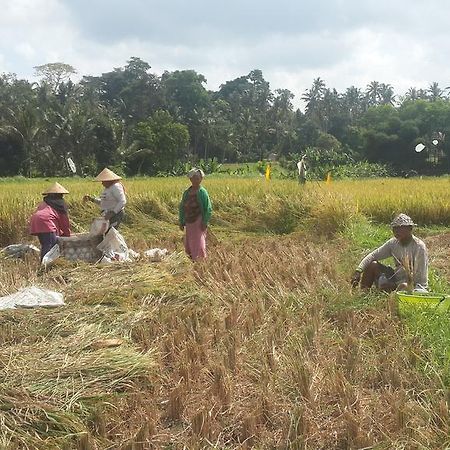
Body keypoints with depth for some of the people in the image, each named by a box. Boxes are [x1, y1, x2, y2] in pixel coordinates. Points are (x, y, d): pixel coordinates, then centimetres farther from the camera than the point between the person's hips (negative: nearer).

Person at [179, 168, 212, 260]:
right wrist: (181, 222, 12)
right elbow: (182, 208, 16)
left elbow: (208, 209, -8)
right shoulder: (187, 192, 9)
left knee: (198, 243, -5)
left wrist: (205, 222, -14)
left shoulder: (202, 192, -7)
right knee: (188, 245, 8)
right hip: (189, 222, 6)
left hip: (199, 221, -6)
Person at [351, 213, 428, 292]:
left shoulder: (419, 247, -18)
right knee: (372, 265, -8)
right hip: (396, 278, 6)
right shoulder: (393, 243, -1)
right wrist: (358, 271, -17)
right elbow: (373, 256, -2)